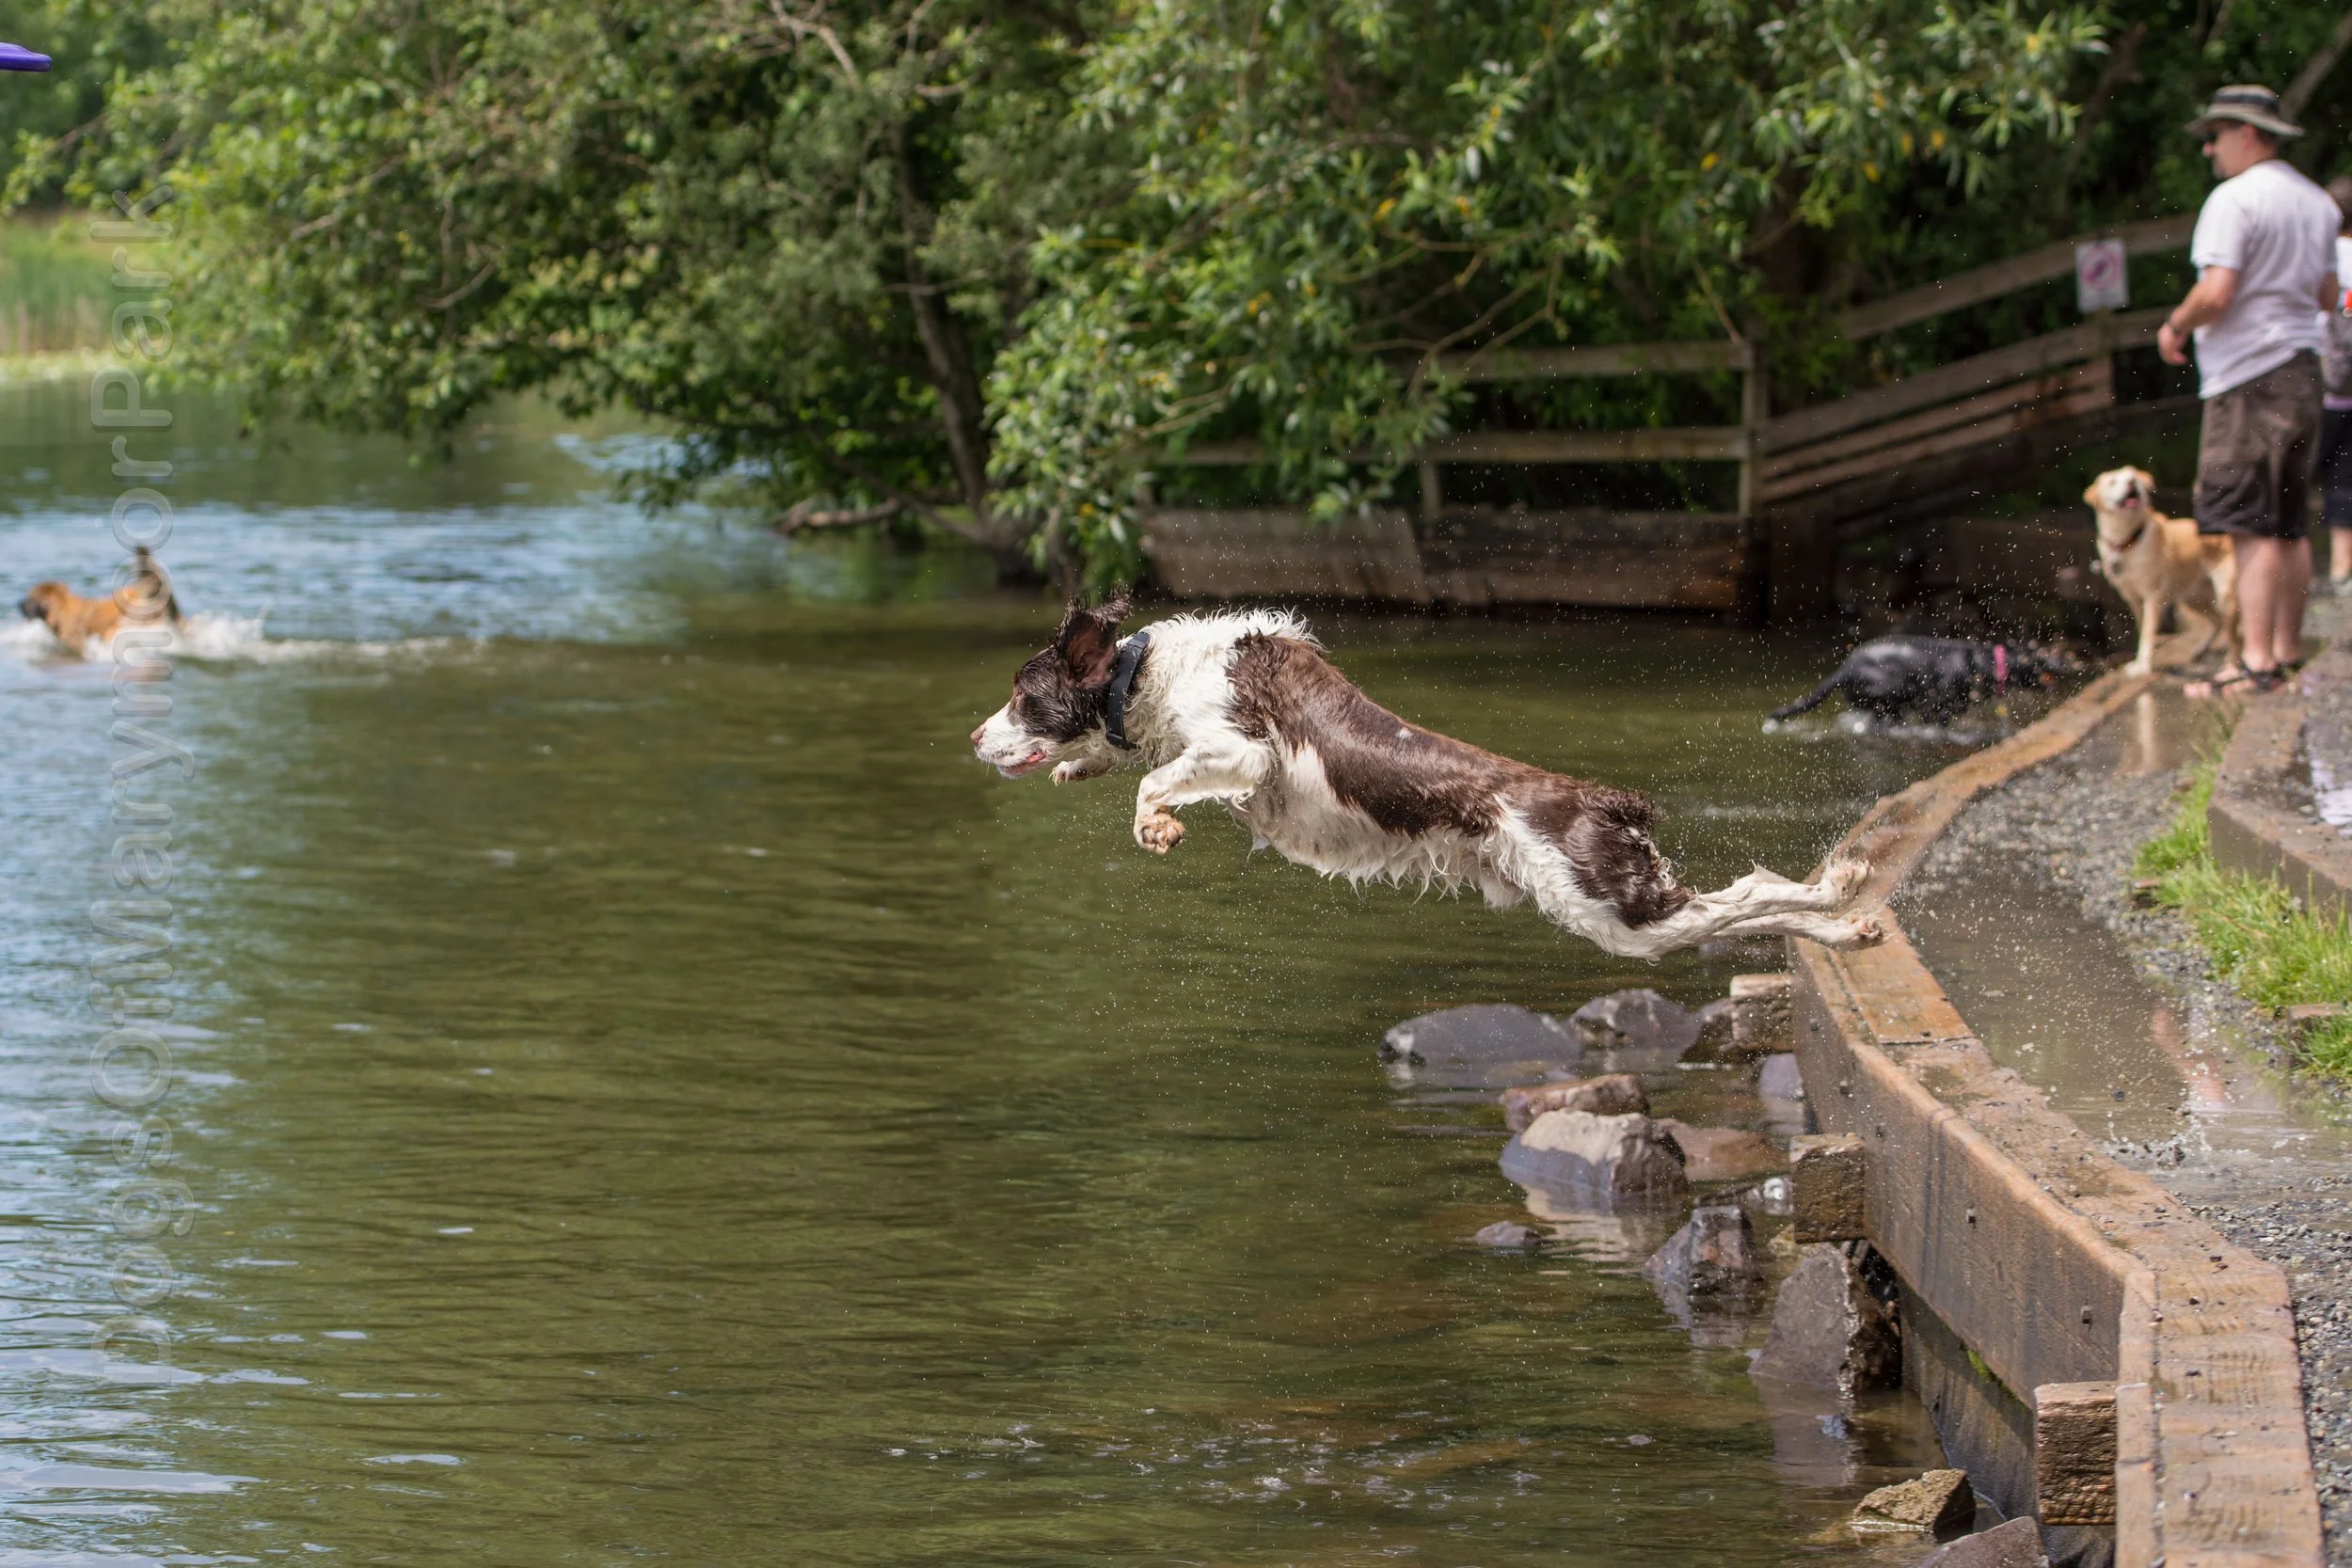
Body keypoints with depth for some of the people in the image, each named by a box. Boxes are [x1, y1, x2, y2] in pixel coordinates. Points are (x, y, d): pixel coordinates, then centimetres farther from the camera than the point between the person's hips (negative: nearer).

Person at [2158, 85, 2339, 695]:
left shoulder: (2235, 199, -13)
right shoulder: (2316, 201, 14)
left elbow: (2215, 294, -21)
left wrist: (2175, 326, -4)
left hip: (2249, 376, -9)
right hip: (2303, 368, 9)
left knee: (2252, 526, -11)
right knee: (2290, 526, 13)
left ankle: (2257, 662, -17)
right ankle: (2288, 651, 18)